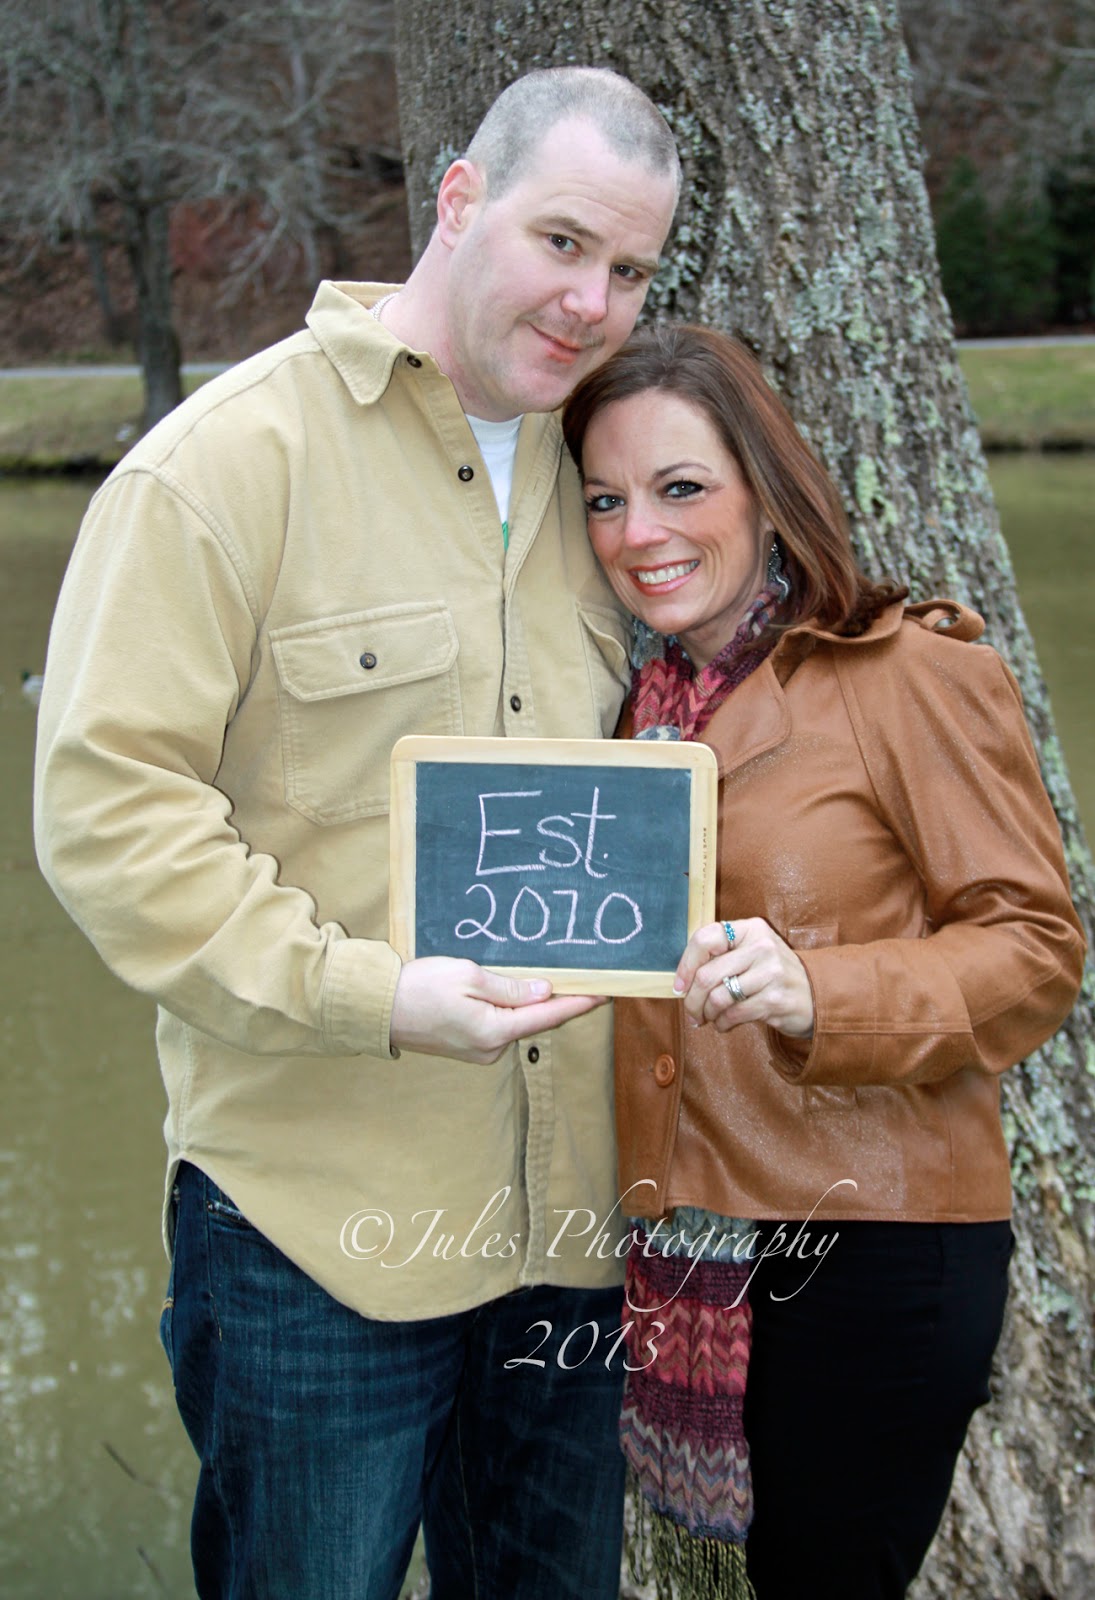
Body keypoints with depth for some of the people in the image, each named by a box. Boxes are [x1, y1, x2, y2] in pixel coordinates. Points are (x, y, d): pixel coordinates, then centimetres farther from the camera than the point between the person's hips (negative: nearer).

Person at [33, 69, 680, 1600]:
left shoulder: (576, 479, 12)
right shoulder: (232, 456, -10)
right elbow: (107, 804, -16)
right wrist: (365, 991, -23)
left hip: (566, 1222, 7)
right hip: (318, 1229, -6)